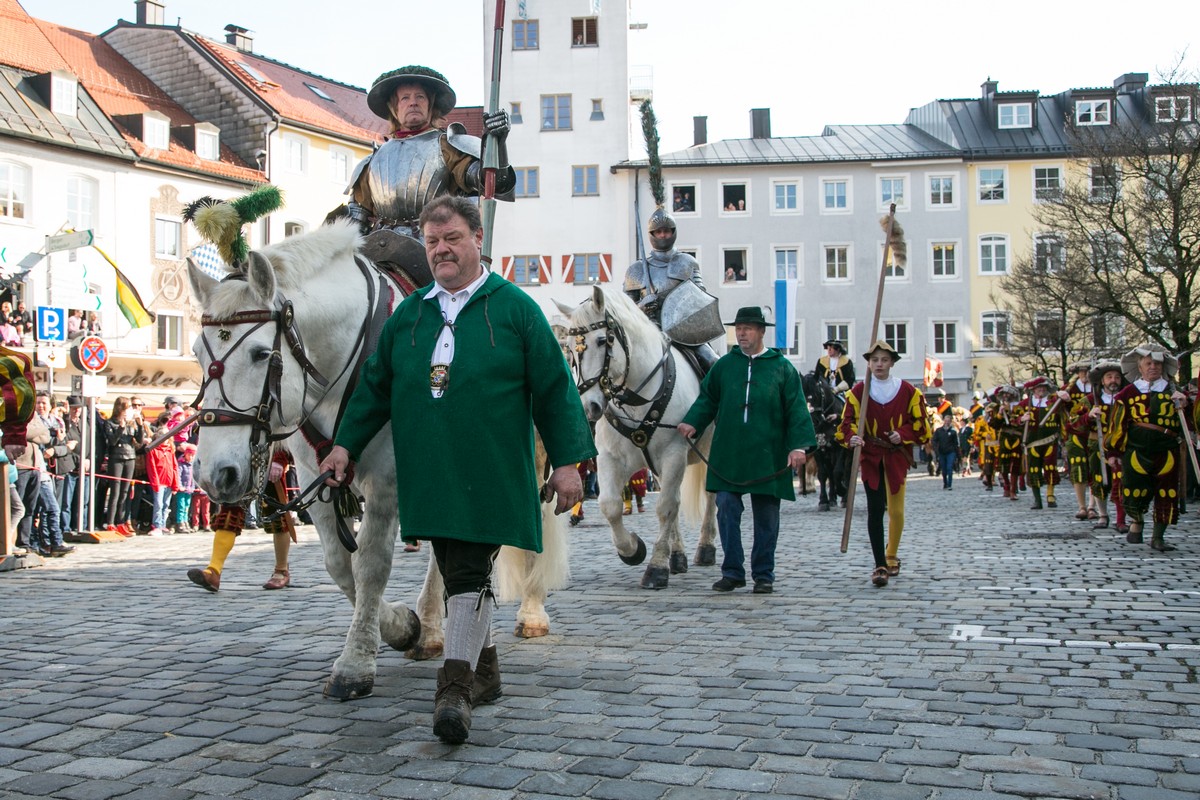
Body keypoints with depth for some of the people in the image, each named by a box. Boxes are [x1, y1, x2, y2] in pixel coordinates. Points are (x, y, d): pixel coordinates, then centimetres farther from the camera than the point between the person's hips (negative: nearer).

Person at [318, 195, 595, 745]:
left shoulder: (514, 307, 0)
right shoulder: (408, 313, 12)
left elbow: (553, 387, -1)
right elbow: (375, 386, 18)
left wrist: (567, 460, -6)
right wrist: (346, 444, 9)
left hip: (490, 472, -5)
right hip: (428, 471, 5)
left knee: (470, 573, -11)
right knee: (457, 572, 12)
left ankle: (455, 686, -11)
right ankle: (484, 670, 27)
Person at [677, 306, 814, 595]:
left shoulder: (782, 367, 2)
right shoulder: (724, 365, 10)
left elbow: (796, 409, -1)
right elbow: (707, 398, 14)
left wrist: (798, 445, -10)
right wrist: (692, 422, -3)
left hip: (767, 456, -2)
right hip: (727, 455, 2)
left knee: (766, 517, 5)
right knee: (727, 509, -2)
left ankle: (763, 575, 16)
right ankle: (732, 572, 9)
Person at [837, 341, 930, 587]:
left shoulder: (908, 391, 1)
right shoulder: (858, 391, -2)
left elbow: (920, 424, 5)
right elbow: (846, 423, -3)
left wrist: (902, 434, -12)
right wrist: (852, 438, -24)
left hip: (897, 456, 1)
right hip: (870, 456, -1)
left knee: (896, 510, 6)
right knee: (875, 509, -9)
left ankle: (891, 555, 31)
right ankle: (880, 565, -7)